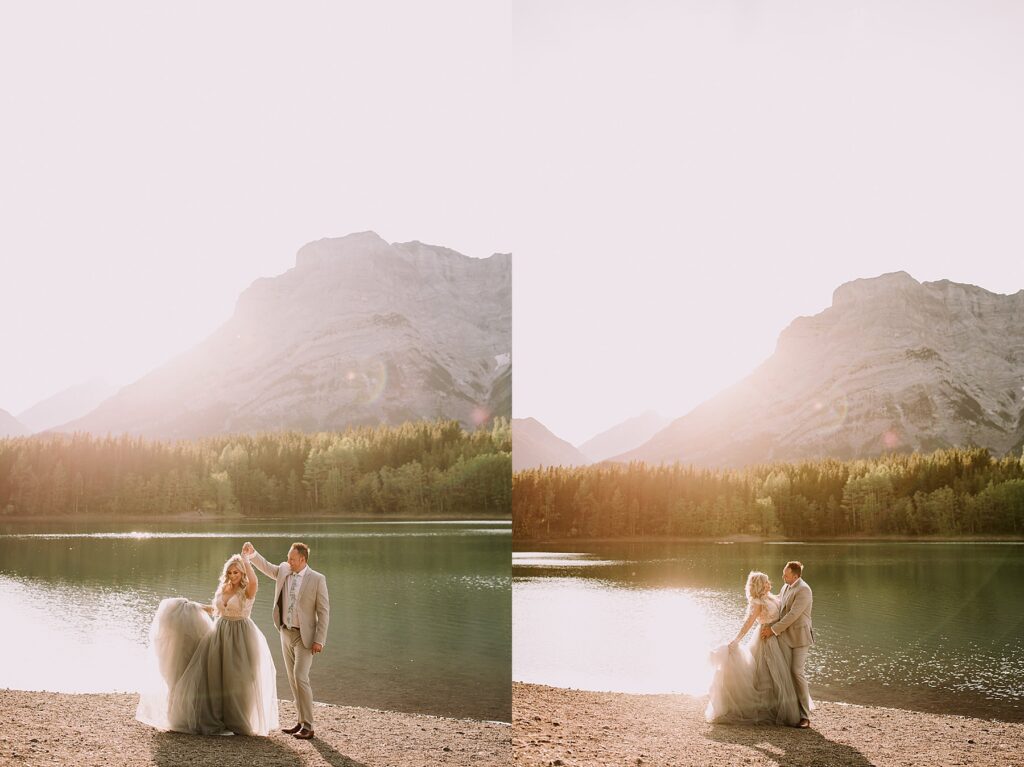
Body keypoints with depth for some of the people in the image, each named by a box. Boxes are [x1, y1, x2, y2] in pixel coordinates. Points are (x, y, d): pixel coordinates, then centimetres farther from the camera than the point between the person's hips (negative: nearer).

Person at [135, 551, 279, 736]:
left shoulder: (247, 591, -9)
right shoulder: (222, 589, 10)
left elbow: (254, 582, -32)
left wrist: (245, 559, -27)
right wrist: (193, 606, 25)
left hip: (240, 638, -6)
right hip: (220, 636, 6)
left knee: (237, 680, -1)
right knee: (216, 679, 6)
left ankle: (238, 722, 12)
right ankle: (216, 720, 18)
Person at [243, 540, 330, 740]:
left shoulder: (317, 579, -12)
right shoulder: (284, 571, 3)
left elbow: (324, 611, -12)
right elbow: (266, 567, 17)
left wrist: (319, 640, -16)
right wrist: (252, 553, -4)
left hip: (304, 636, -6)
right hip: (286, 633, 6)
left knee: (300, 678, -15)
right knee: (293, 679, 10)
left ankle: (308, 726, -9)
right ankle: (301, 722, 18)